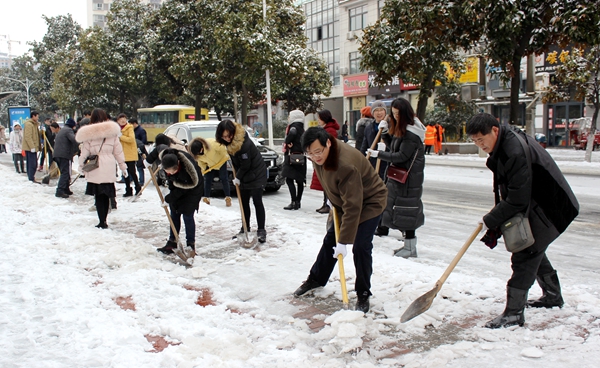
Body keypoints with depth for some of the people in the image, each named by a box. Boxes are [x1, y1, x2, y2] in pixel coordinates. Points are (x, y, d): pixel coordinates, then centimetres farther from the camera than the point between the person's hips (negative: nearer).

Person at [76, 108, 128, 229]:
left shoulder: (89, 133, -2)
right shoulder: (112, 131, 2)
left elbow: (84, 152, 3)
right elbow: (118, 151, 6)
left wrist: (81, 166, 17)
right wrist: (123, 166, 14)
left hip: (95, 170, -1)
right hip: (109, 169, 1)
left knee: (99, 196, 5)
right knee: (106, 196, 11)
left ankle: (102, 222, 2)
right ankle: (104, 221, 15)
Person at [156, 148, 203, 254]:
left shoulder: (186, 170, -41)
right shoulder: (164, 155, -27)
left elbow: (181, 190, -27)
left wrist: (168, 199, -20)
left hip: (191, 189, -6)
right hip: (176, 188, 6)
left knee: (187, 216, -8)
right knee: (174, 215, 8)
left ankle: (191, 244, 3)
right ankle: (172, 243, 16)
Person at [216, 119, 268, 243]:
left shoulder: (244, 142, -29)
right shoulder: (229, 142, -5)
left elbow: (246, 164, -22)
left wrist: (238, 177, -10)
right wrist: (237, 176, 7)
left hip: (256, 174, -8)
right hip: (243, 176, 8)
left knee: (257, 202, -6)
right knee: (244, 202, 12)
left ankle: (261, 231, -2)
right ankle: (245, 228, 23)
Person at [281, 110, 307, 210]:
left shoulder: (294, 126, -10)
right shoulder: (301, 128, 17)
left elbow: (292, 134, -31)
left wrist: (286, 143, -16)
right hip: (301, 158, 10)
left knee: (289, 179, -9)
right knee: (299, 181, 12)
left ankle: (294, 202, -13)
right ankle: (298, 201, 20)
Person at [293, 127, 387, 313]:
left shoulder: (346, 165, -40)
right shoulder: (319, 157, -14)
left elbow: (353, 206, -37)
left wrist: (344, 241, -34)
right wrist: (334, 203, 8)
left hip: (369, 202, -8)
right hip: (343, 200, 8)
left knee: (360, 247, -13)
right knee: (330, 240, 13)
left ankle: (363, 294, 3)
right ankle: (316, 279, 31)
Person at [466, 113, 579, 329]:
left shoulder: (516, 152, -31)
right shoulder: (502, 145, 2)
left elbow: (517, 199, -30)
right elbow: (505, 191, 8)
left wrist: (491, 220, -19)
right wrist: (495, 224, 4)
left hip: (549, 209, -11)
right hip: (535, 207, 11)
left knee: (524, 256, -11)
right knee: (534, 250, 23)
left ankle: (513, 313, -6)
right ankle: (553, 296, 42)